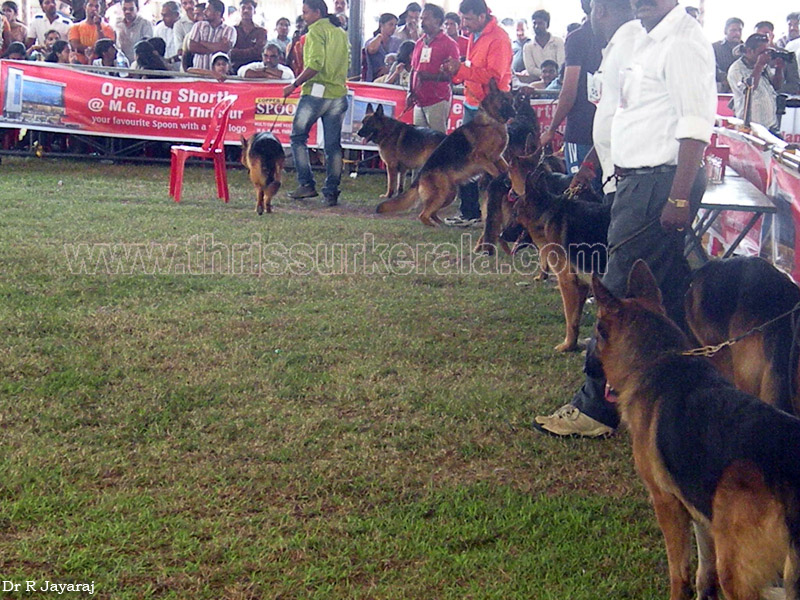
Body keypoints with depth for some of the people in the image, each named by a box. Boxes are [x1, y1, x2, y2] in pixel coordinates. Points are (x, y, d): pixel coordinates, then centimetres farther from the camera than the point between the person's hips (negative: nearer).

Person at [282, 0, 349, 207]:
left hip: (316, 92, -6)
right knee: (333, 145, 7)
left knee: (298, 137, 8)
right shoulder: (341, 32, 15)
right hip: (338, 94, 6)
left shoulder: (316, 31, -8)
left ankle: (306, 184, 1)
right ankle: (331, 192, 6)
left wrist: (295, 84, -15)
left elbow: (315, 64, -19)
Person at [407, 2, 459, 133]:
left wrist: (428, 76, -21)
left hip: (438, 101, -7)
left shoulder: (448, 44, -4)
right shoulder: (419, 43, 17)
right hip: (419, 100, 7)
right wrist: (410, 92, 10)